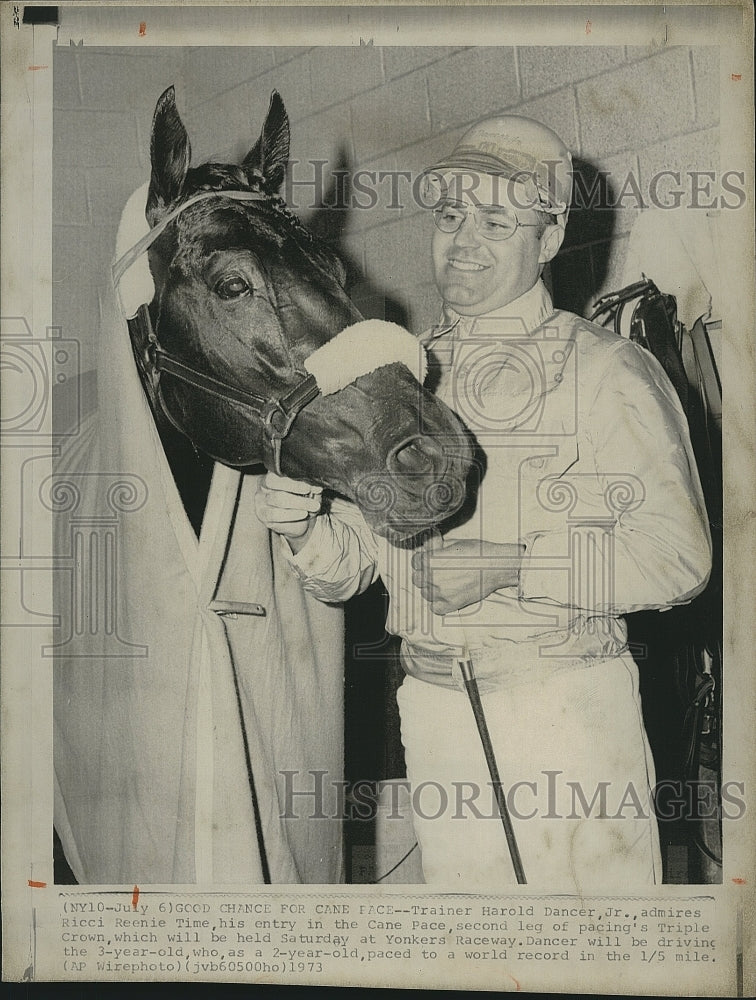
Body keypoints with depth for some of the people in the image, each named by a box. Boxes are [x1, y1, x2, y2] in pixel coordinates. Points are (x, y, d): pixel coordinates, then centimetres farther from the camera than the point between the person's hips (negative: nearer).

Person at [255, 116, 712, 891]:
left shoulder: (610, 373, -4)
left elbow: (677, 556, -12)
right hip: (434, 710, 4)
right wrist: (301, 526, -13)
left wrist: (516, 567, -20)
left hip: (571, 705, -4)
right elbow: (348, 566, 9)